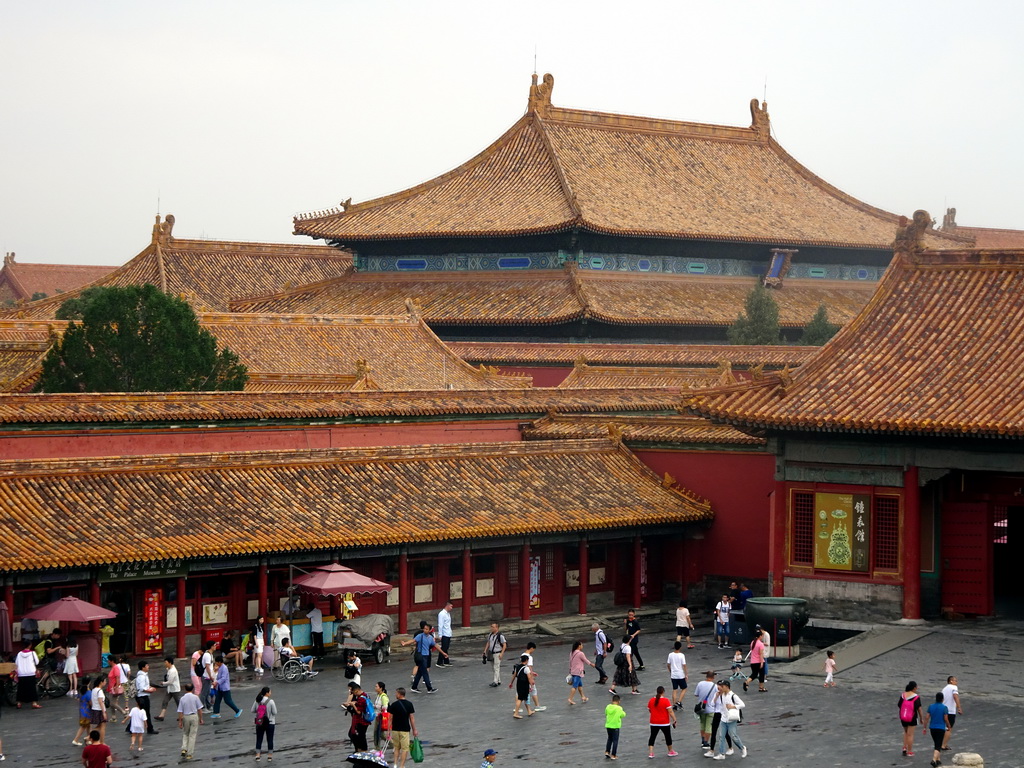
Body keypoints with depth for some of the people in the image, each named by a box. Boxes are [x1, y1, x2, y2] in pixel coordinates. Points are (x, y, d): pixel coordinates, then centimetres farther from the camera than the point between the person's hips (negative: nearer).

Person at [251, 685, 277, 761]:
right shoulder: (271, 701, -16)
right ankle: (270, 755, 15)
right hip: (270, 723, -3)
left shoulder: (257, 701, -4)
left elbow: (252, 711, 1)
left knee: (259, 739, 12)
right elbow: (274, 712, -13)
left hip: (259, 723, 3)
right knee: (270, 739, 10)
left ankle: (258, 754, 12)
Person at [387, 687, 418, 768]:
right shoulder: (409, 704, -5)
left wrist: (389, 730, 6)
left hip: (395, 729, 2)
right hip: (405, 729, -2)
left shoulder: (394, 705, -5)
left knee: (396, 748, 17)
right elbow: (412, 718, -3)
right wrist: (414, 730, 6)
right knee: (405, 748, 4)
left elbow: (390, 718, -2)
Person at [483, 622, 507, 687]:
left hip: (498, 654, -8)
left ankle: (495, 682, -13)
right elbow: (488, 643, 18)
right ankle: (499, 681, 19)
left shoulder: (500, 636, -15)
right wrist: (485, 650, 12)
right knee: (493, 668, 11)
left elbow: (504, 645, -13)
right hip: (491, 653, 8)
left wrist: (502, 653, -18)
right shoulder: (490, 635, 7)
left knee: (496, 668, -11)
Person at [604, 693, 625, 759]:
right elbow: (623, 715, -5)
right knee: (615, 741, 6)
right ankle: (613, 755, 8)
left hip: (608, 726, 4)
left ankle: (607, 752, 17)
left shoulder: (608, 707, -6)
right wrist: (624, 712, 15)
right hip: (615, 726, -4)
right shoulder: (619, 708, -17)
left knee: (609, 739, 24)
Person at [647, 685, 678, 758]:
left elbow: (649, 710, 13)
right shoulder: (666, 701, -14)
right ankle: (671, 751, 26)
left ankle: (650, 752, -1)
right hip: (664, 723, -3)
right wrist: (674, 720, -11)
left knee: (652, 737, 8)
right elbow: (670, 712, -16)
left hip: (654, 723, 3)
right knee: (668, 736, 14)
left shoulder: (651, 700, 0)